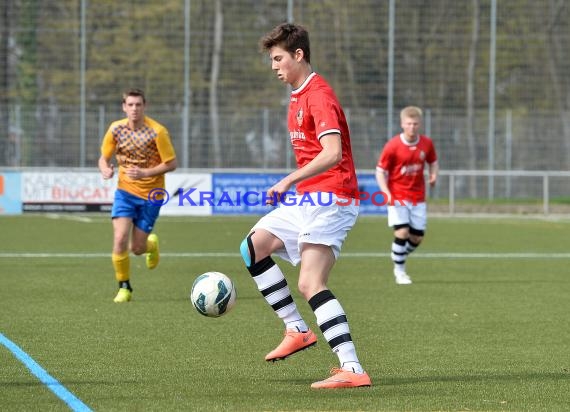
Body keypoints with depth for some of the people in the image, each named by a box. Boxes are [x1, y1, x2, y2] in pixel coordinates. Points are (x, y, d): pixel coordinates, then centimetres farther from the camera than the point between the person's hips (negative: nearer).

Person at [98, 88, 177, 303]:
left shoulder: (157, 131, -15)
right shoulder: (116, 129, -3)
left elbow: (171, 164, -12)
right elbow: (104, 158, 7)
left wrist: (144, 173, -24)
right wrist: (105, 169, -16)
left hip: (150, 195, -2)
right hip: (125, 191, 2)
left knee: (136, 248, 2)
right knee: (120, 239, -16)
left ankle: (152, 243, 41)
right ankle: (124, 287, 2)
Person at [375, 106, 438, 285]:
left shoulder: (427, 143, -2)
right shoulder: (393, 146, -13)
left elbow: (433, 162, 16)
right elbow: (381, 171, -8)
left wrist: (433, 175, -6)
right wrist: (386, 193, -21)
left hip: (418, 197, 4)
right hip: (397, 196, -4)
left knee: (417, 237, 4)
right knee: (402, 232, -17)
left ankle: (399, 258, 34)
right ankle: (399, 270, 1)